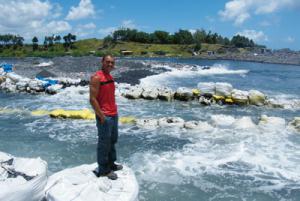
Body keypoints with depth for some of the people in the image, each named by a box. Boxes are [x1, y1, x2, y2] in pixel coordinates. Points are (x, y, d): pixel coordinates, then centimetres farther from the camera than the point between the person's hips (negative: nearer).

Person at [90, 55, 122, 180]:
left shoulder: (110, 77, 13)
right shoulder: (97, 77, -14)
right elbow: (92, 99, -19)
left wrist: (115, 111, 17)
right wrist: (101, 116, -20)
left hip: (114, 115, 9)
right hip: (104, 117, -9)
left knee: (113, 141, 18)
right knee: (104, 143, 1)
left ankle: (111, 164, 33)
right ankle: (103, 169, 14)